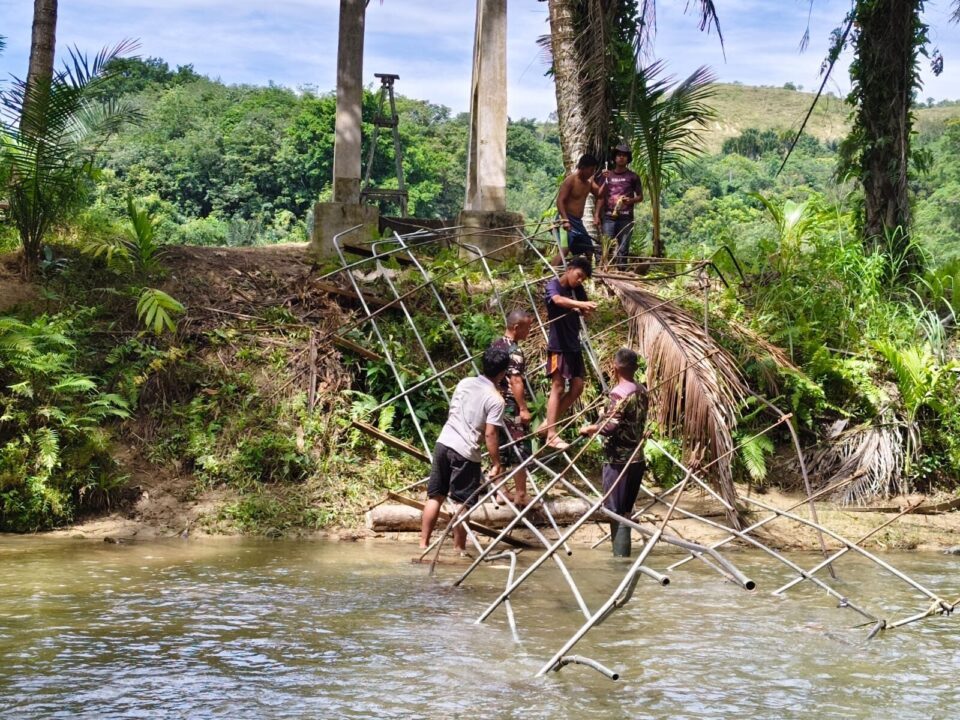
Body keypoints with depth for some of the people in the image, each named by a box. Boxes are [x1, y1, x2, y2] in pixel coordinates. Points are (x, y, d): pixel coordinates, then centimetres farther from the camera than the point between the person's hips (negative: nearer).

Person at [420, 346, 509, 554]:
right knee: (463, 503, 4)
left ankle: (423, 543, 13)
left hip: (443, 443, 6)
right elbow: (489, 434, -12)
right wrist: (496, 463, -5)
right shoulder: (495, 400, -9)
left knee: (435, 496, 11)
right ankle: (458, 548, 8)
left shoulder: (464, 383, 9)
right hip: (465, 453, -6)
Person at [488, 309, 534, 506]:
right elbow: (516, 381, -22)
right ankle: (520, 495, 1)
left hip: (497, 404, 9)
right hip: (512, 407, -9)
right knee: (520, 451, -2)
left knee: (500, 449, 14)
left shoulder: (495, 345, 10)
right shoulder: (514, 350, -17)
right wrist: (523, 408, -21)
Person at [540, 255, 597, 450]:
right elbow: (558, 300, -33)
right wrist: (581, 304, -49)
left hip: (574, 345, 8)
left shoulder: (578, 289, 11)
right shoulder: (553, 285, -11)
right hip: (558, 345, -7)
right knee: (558, 387, -8)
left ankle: (548, 423, 16)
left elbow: (584, 311, 6)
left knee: (577, 386, 6)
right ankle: (552, 435, -6)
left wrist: (585, 309, -19)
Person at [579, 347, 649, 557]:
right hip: (636, 458, 8)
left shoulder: (619, 392, -17)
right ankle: (623, 556, 21)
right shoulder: (642, 390, 9)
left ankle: (620, 559, -4)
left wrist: (589, 428, -9)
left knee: (617, 513, -4)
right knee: (625, 512, 16)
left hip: (619, 460, -8)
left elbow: (610, 426, -24)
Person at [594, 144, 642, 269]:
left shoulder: (633, 177, 8)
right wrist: (597, 215, 3)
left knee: (623, 249, -2)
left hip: (626, 217, -1)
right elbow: (601, 197, 12)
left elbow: (640, 197, 11)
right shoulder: (607, 175, 12)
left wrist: (631, 200, -11)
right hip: (609, 217, 1)